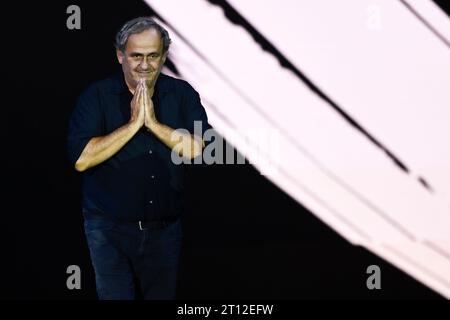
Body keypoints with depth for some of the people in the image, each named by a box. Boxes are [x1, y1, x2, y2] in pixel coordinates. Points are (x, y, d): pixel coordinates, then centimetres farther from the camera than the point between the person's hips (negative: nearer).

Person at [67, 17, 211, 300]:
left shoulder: (183, 94, 1)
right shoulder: (96, 96, -6)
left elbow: (199, 149, -11)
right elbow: (81, 159, -18)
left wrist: (153, 123, -19)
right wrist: (133, 124, -20)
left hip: (166, 229, 3)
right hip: (109, 228, -2)